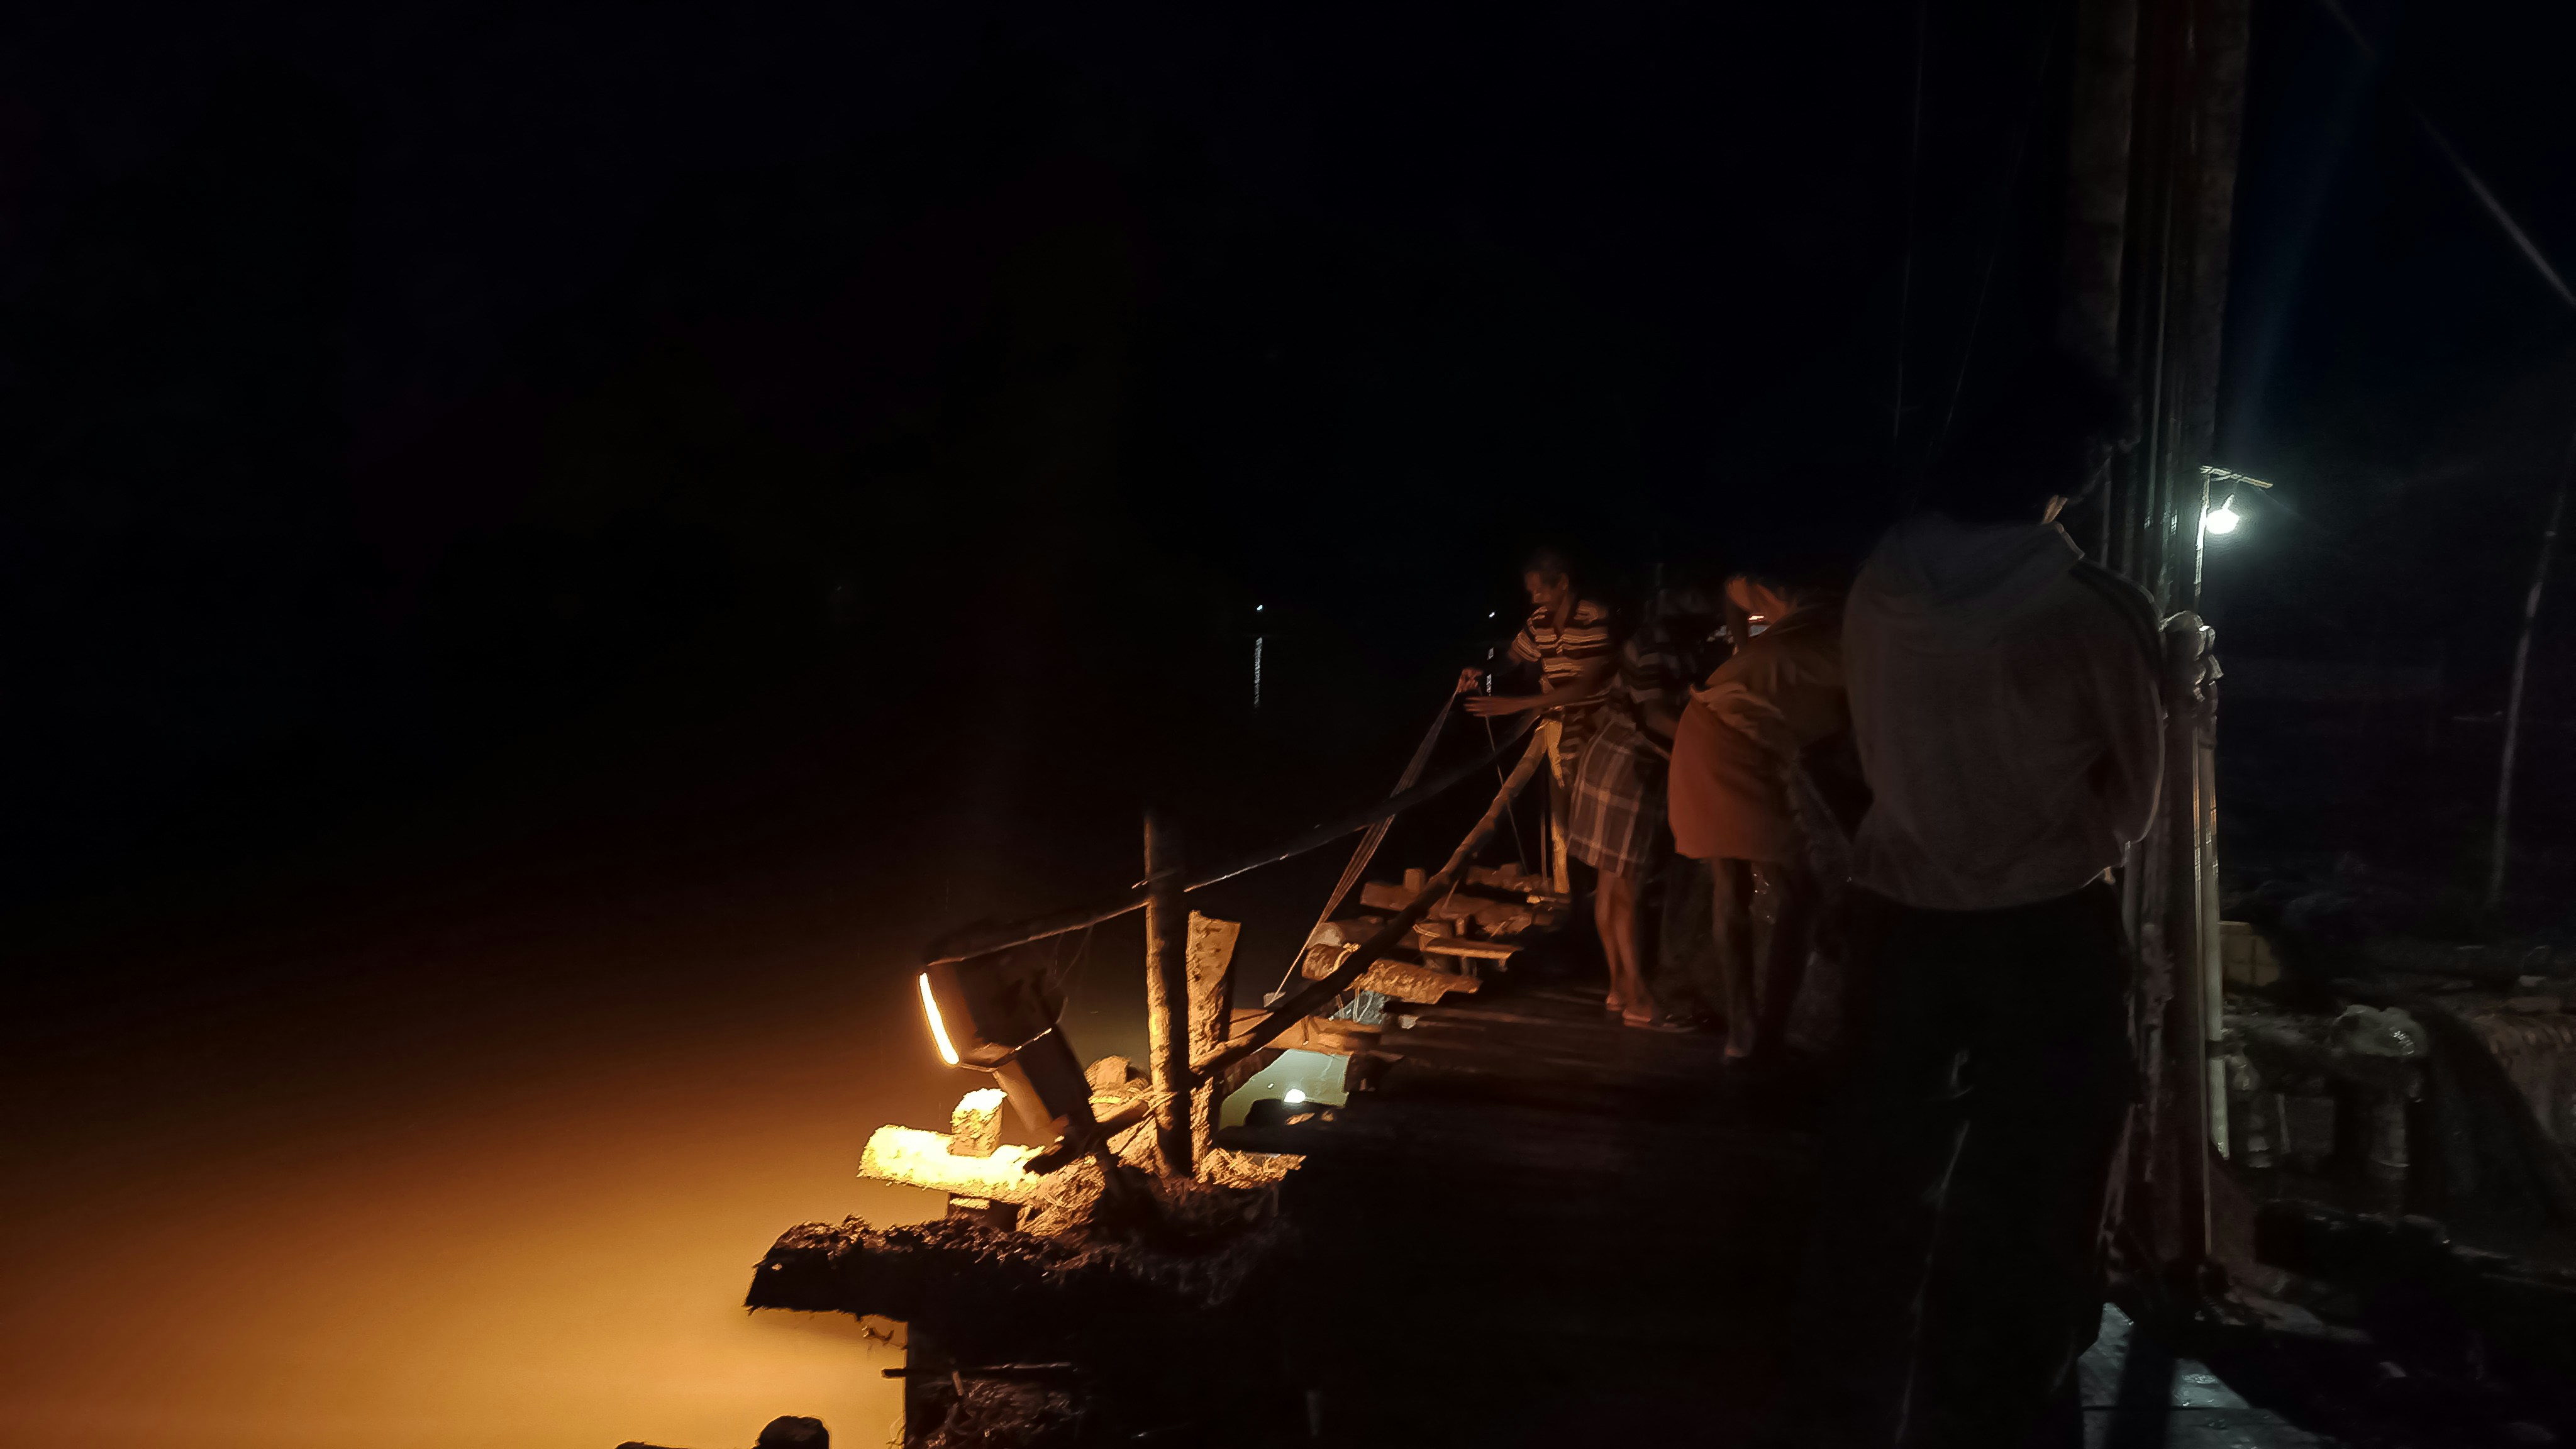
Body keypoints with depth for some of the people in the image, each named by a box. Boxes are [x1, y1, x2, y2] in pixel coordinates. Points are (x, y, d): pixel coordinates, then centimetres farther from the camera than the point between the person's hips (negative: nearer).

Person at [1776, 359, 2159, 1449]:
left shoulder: (1880, 589, -6)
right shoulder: (2096, 613, -15)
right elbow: (2133, 790, -1)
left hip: (1900, 908, 4)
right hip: (2049, 926, -4)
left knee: (1880, 1176, 15)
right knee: (2032, 1202, 10)